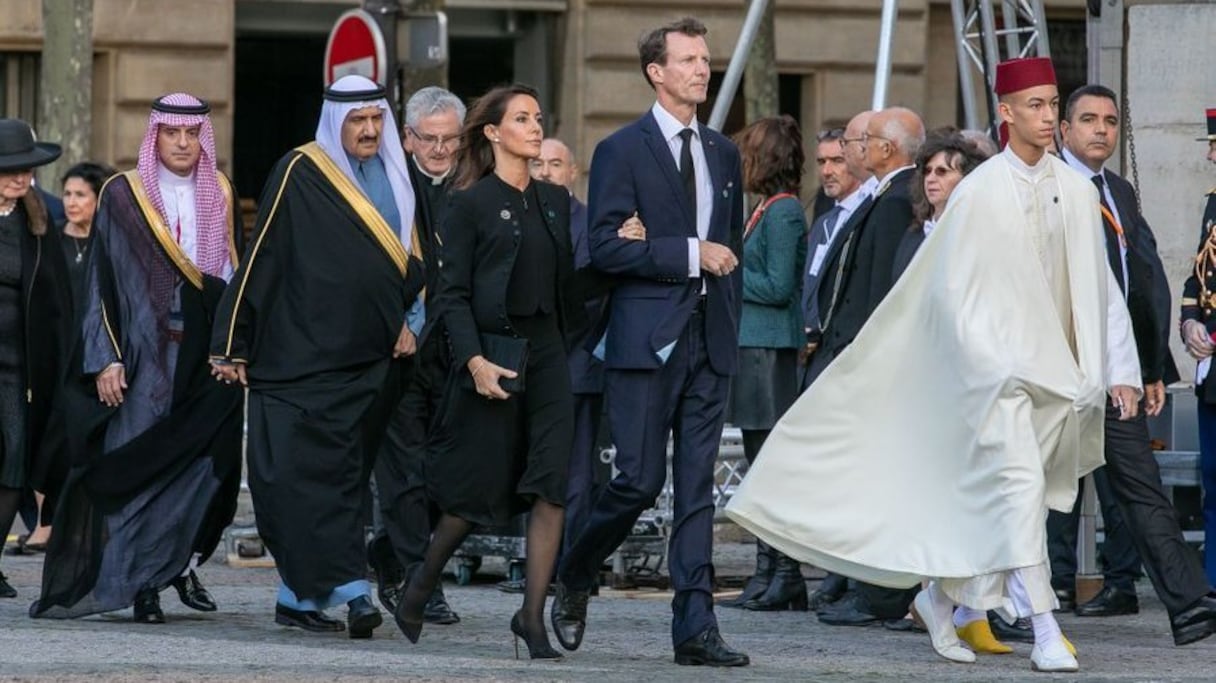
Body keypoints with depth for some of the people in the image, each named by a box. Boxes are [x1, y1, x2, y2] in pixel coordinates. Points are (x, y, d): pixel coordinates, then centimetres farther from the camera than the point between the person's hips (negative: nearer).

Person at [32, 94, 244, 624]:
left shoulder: (219, 197, 11)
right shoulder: (123, 197, 1)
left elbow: (236, 277, 14)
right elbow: (101, 284, -1)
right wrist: (106, 360, -9)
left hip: (207, 355, 3)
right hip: (144, 355, -3)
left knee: (209, 462, -6)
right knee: (140, 461, -5)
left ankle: (182, 561, 12)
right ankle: (143, 584, 1)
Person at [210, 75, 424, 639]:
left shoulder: (392, 179, 13)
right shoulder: (300, 174, -5)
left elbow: (411, 264, 22)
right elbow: (261, 260, -5)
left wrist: (406, 320, 3)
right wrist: (232, 347, -6)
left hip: (371, 359, 6)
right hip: (305, 355, -6)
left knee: (340, 476, 6)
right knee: (320, 471, -12)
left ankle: (299, 596, 12)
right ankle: (351, 589, -19)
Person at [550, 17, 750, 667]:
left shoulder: (722, 153, 16)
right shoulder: (622, 150, -3)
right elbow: (606, 248, -11)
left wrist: (730, 322, 15)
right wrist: (689, 253, -15)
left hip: (709, 341, 5)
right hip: (646, 338, -5)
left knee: (697, 487, 2)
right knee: (640, 479, -8)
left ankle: (695, 626, -1)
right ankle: (572, 579, 16)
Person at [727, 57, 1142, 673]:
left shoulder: (1077, 193, 4)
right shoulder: (979, 194, -8)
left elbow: (1102, 289, 8)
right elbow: (959, 293, -8)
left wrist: (1121, 370, 3)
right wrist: (998, 372, -14)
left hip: (1059, 369, 5)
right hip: (999, 367, -5)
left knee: (990, 501, 10)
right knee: (1019, 484, -17)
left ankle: (940, 598, 31)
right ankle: (1045, 636, -19)